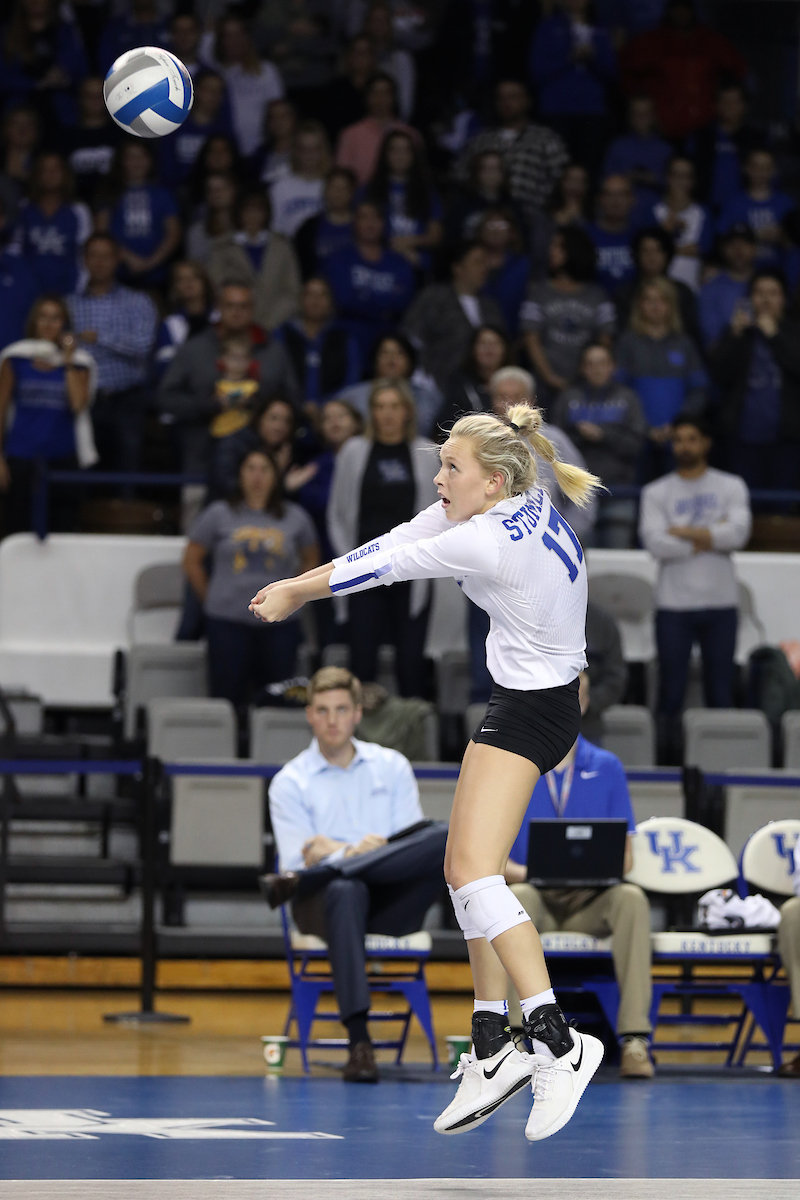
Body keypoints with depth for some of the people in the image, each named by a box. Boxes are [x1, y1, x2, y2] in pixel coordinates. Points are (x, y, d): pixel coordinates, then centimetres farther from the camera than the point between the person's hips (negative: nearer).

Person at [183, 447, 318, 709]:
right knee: (228, 696, -3)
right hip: (228, 620, -1)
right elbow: (191, 561, 10)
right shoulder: (220, 514, 5)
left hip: (280, 623, 1)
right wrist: (210, 598, 5)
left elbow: (311, 560, 21)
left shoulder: (295, 517, 9)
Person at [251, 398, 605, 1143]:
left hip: (530, 709, -10)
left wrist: (294, 592, 5)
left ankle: (558, 1045, -22)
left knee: (472, 871, -18)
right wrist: (300, 587, 8)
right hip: (534, 697, 10)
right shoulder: (523, 499, 4)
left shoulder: (488, 543, -23)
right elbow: (397, 544, 9)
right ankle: (493, 1049, 10)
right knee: (469, 872, 10)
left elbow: (384, 568, -10)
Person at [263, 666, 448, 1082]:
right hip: (322, 904, -2)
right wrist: (351, 852, -23)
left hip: (390, 905, 2)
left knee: (445, 839, -28)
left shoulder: (392, 767, 16)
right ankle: (359, 1042, -46)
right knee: (346, 891, -42)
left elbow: (414, 844, 7)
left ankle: (295, 882, -34)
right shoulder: (290, 782, 9)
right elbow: (301, 856, -3)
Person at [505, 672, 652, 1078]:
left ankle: (634, 1037, -35)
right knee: (518, 898, -37)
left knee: (631, 898, -32)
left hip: (591, 901, 1)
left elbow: (624, 855, 7)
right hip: (534, 896, -1)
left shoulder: (607, 767, 11)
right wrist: (526, 873, -21)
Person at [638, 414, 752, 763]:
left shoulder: (731, 487, 7)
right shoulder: (656, 493, 5)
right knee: (671, 692, 0)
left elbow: (738, 533, -11)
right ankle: (667, 758, 4)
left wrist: (684, 532, -10)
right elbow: (656, 543, -11)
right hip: (674, 604, -1)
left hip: (720, 603, 1)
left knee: (720, 692, 3)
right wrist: (710, 538, -9)